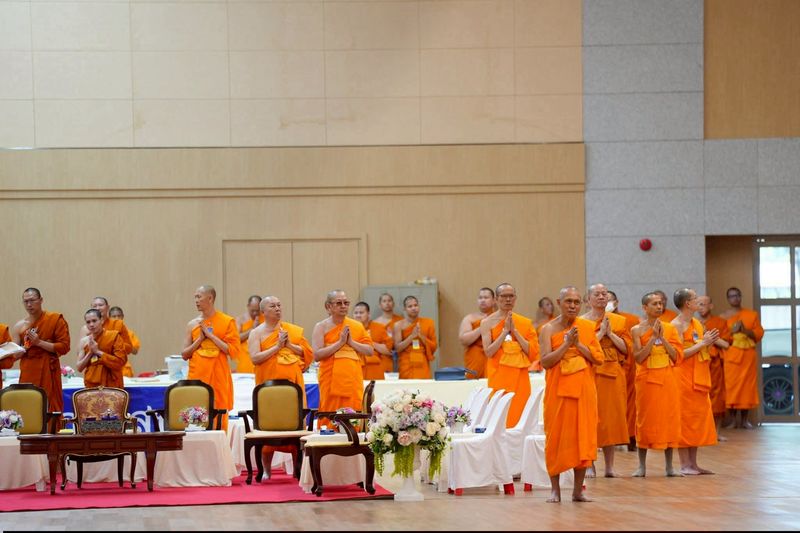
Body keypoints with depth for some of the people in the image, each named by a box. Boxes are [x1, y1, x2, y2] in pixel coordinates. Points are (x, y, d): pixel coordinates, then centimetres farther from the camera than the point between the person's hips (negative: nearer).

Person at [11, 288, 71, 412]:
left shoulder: (56, 320, 0)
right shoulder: (19, 326, 9)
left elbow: (64, 347, -7)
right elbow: (14, 355, 11)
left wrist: (39, 342, -12)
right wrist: (26, 347, -8)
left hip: (49, 373, -3)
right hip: (27, 375, 3)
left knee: (50, 410, -6)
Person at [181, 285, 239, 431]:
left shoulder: (228, 322, 0)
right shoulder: (193, 324, 10)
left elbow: (234, 351, -7)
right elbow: (185, 354, 10)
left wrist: (211, 335, -10)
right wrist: (200, 338, -4)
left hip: (218, 377, -3)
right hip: (197, 377, 3)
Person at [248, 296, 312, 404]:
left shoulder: (293, 330, 12)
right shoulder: (256, 333, 3)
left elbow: (307, 352, 9)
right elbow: (254, 359, -9)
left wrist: (289, 345, -6)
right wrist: (277, 346, -12)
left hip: (292, 379, 3)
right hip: (269, 382, -3)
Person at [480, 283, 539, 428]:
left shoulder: (525, 323, 8)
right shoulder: (488, 322, 2)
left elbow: (534, 353, 0)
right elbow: (488, 352, -8)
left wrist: (515, 331, -6)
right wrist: (505, 331, -10)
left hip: (520, 379, 2)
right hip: (498, 379, -2)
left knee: (520, 417, -1)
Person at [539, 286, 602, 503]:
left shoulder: (588, 327, 8)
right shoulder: (549, 329, 1)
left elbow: (599, 358, 3)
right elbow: (545, 361, -8)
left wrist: (579, 344, -10)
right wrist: (566, 344, -15)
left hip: (584, 389, 2)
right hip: (558, 389, -2)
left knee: (583, 436, 1)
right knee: (557, 437, -1)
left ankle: (578, 489, 8)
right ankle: (555, 489, 6)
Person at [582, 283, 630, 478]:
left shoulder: (619, 321, 12)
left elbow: (627, 348, 5)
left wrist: (611, 333, -7)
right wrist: (600, 333, -12)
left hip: (613, 375, 3)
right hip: (590, 373, -3)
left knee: (612, 418, 4)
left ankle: (610, 467, 9)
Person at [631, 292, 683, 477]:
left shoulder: (670, 328, 6)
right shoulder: (637, 330, 0)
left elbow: (677, 356, -1)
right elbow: (638, 358, -10)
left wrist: (663, 338, -11)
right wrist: (653, 338, -14)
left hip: (667, 379, 2)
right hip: (647, 379, -2)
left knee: (669, 419, 2)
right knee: (646, 420, 0)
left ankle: (669, 466, 9)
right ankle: (642, 466, 7)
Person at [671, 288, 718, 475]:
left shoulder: (697, 323, 14)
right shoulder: (676, 325, -11)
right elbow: (679, 354, -19)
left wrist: (708, 342, 6)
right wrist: (702, 343, -17)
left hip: (698, 378, 8)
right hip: (684, 379, -8)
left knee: (698, 419, 8)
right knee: (684, 419, -5)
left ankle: (693, 463, 13)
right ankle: (685, 464, -2)